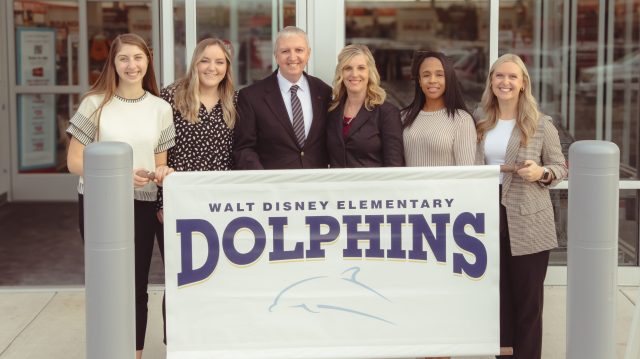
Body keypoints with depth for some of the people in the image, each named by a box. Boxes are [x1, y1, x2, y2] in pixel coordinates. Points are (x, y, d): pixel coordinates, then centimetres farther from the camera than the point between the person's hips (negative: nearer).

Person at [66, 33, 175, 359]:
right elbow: (74, 161, -4)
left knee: (137, 286, 9)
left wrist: (163, 172, -11)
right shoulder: (95, 103, -3)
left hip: (142, 206, 2)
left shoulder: (160, 108, 5)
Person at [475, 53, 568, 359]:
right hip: (489, 219, 4)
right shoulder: (480, 125, 9)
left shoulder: (540, 125, -3)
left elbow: (561, 168, 1)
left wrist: (541, 172, -18)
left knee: (527, 300, 2)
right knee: (498, 299, 11)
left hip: (528, 223, -4)